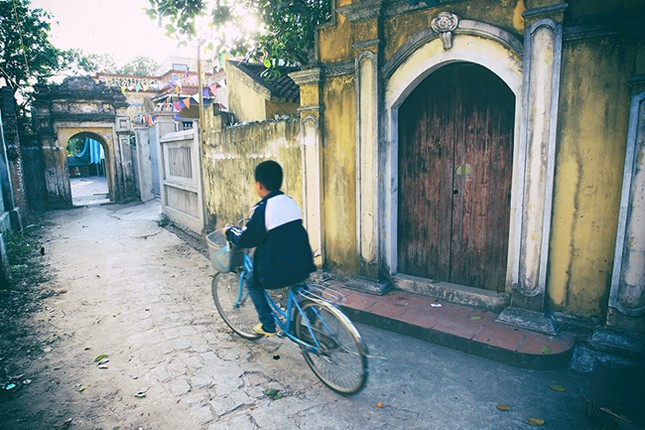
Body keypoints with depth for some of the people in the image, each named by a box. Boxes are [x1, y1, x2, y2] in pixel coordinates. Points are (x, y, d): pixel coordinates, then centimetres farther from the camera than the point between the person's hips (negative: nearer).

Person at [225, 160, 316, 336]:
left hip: (279, 270, -6)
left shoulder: (262, 208, -14)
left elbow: (246, 240, -8)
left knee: (254, 284, 21)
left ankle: (268, 325, 24)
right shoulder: (290, 201, 7)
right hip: (303, 265, 6)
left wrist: (230, 231, 13)